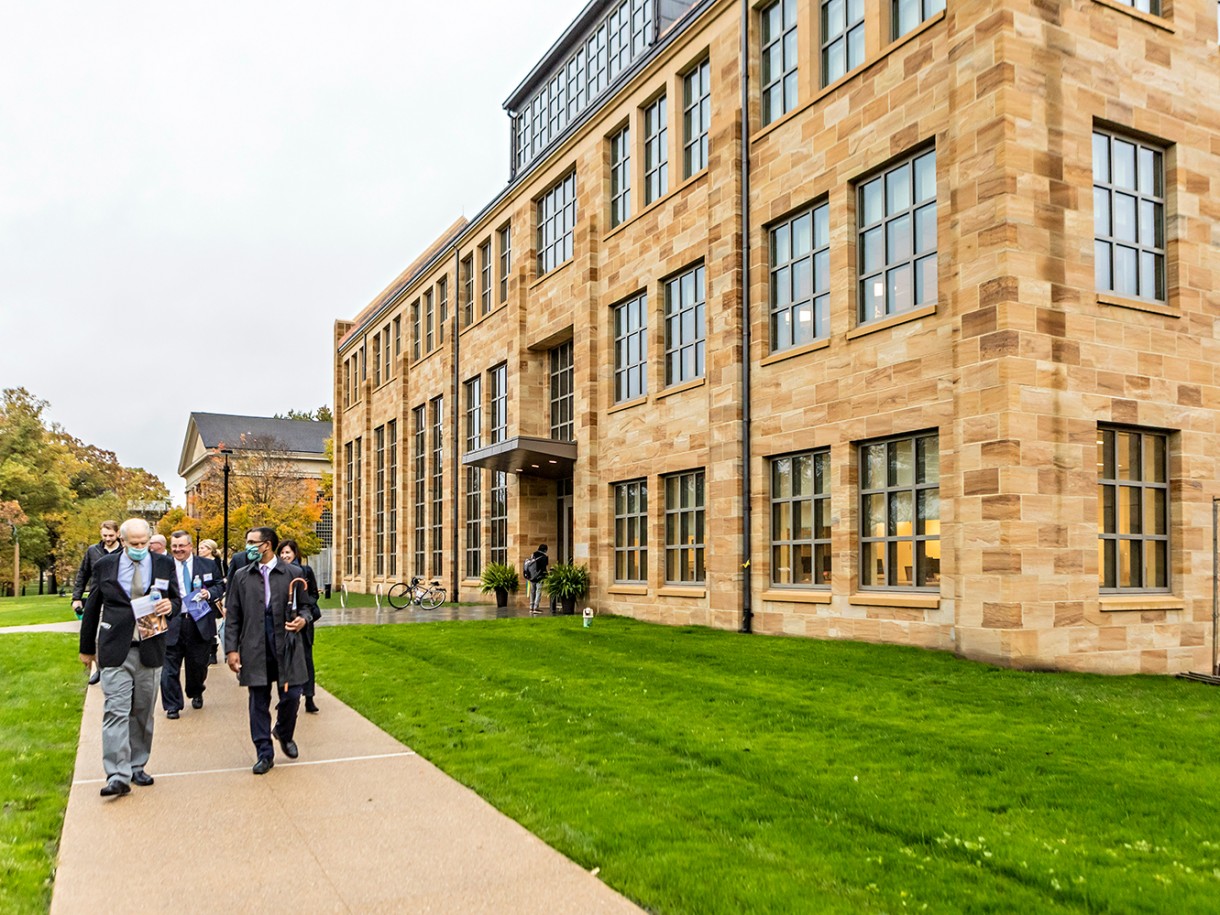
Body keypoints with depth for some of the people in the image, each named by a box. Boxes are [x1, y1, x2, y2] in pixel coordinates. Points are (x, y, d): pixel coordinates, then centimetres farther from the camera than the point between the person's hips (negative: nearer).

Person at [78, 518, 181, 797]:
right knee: (115, 711, -8)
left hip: (150, 649, 2)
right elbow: (92, 608, 11)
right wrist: (87, 648, 15)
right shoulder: (105, 565, 2)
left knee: (143, 712, 10)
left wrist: (170, 606, -15)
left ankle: (137, 767, 23)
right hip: (114, 650, -2)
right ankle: (118, 776, -8)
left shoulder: (164, 565, 4)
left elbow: (177, 601, 11)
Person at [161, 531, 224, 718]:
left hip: (199, 623, 1)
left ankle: (196, 694, 40)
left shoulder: (208, 565, 4)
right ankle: (172, 705, 10)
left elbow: (221, 586, 10)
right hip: (172, 623, -1)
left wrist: (209, 593, -9)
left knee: (198, 663, 14)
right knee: (170, 665, -1)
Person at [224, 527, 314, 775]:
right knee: (259, 702, 5)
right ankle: (264, 753, 17)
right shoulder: (241, 576, 7)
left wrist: (302, 619, -12)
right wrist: (231, 649, 1)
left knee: (291, 696, 0)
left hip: (286, 645, -1)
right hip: (254, 649, 1)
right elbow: (233, 617, 7)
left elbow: (305, 606, 11)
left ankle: (284, 734, 31)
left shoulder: (294, 573, 3)